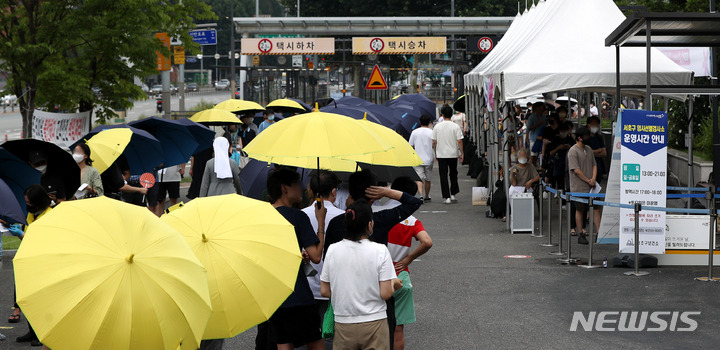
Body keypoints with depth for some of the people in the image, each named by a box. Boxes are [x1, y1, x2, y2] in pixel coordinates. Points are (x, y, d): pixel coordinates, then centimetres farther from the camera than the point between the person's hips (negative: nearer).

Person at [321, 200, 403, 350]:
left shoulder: (333, 250, -2)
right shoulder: (380, 251, -11)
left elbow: (325, 291, 2)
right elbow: (385, 294, -12)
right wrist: (394, 284, 9)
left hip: (343, 325, 2)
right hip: (374, 323, -2)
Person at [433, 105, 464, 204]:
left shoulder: (437, 127, -3)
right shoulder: (455, 126, -6)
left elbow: (434, 142, 0)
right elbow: (459, 141, -8)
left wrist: (436, 153, 12)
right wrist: (462, 153, 1)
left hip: (441, 155, 0)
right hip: (453, 154, 0)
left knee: (443, 176, 2)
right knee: (453, 174, 18)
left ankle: (446, 197, -2)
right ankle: (453, 194, 16)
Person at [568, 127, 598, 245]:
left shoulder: (588, 149, 12)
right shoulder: (573, 151, -10)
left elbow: (594, 165, 14)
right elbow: (576, 170, -15)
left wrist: (593, 178, -4)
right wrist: (588, 181, -13)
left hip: (591, 186, 6)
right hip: (579, 187, -6)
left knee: (596, 208, 2)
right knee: (580, 210, 3)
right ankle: (581, 235, 10)